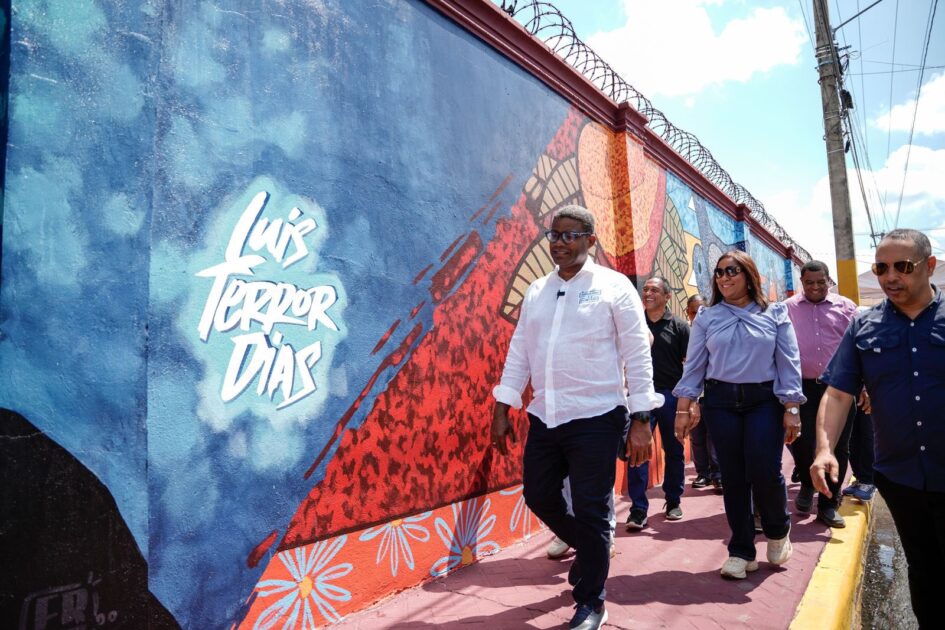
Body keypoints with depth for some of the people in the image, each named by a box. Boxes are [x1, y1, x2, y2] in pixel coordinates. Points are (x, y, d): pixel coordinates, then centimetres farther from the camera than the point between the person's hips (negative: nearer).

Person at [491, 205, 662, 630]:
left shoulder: (614, 287, -4)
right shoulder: (536, 292, 10)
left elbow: (638, 357, -6)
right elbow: (518, 354, 10)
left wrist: (641, 422, -10)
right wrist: (501, 412, 7)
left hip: (595, 419, -5)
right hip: (543, 418, 6)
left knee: (590, 512, 3)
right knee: (539, 498, 15)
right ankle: (590, 553, 45)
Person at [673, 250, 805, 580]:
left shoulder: (775, 314, 5)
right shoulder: (706, 318, 6)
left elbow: (789, 363, 1)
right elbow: (694, 366, 4)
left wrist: (791, 409, -5)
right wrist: (684, 409, -1)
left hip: (765, 401, -1)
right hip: (721, 403, 1)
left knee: (765, 471, -8)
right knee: (733, 477, 4)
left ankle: (778, 531, 25)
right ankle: (741, 551, 19)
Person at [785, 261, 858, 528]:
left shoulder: (846, 307, 5)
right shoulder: (787, 309, 3)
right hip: (803, 386, -1)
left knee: (838, 446, 4)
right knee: (801, 441, -1)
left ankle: (828, 504, 18)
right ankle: (807, 484, 30)